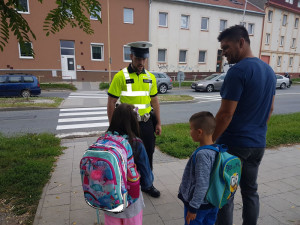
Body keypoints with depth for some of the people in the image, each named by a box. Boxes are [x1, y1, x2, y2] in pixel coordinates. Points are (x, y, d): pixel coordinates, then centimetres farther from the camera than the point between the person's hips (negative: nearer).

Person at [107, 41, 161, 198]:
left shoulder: (150, 77, 5)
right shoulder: (121, 76, -10)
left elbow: (154, 101, 12)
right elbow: (111, 103, -9)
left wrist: (158, 123, 10)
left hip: (147, 124, 5)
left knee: (148, 155, 16)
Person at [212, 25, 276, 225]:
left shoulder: (238, 71, -18)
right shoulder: (269, 70, 9)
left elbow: (226, 114, -21)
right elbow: (270, 108, 15)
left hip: (233, 144, -8)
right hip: (258, 144, 8)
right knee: (250, 190, 20)